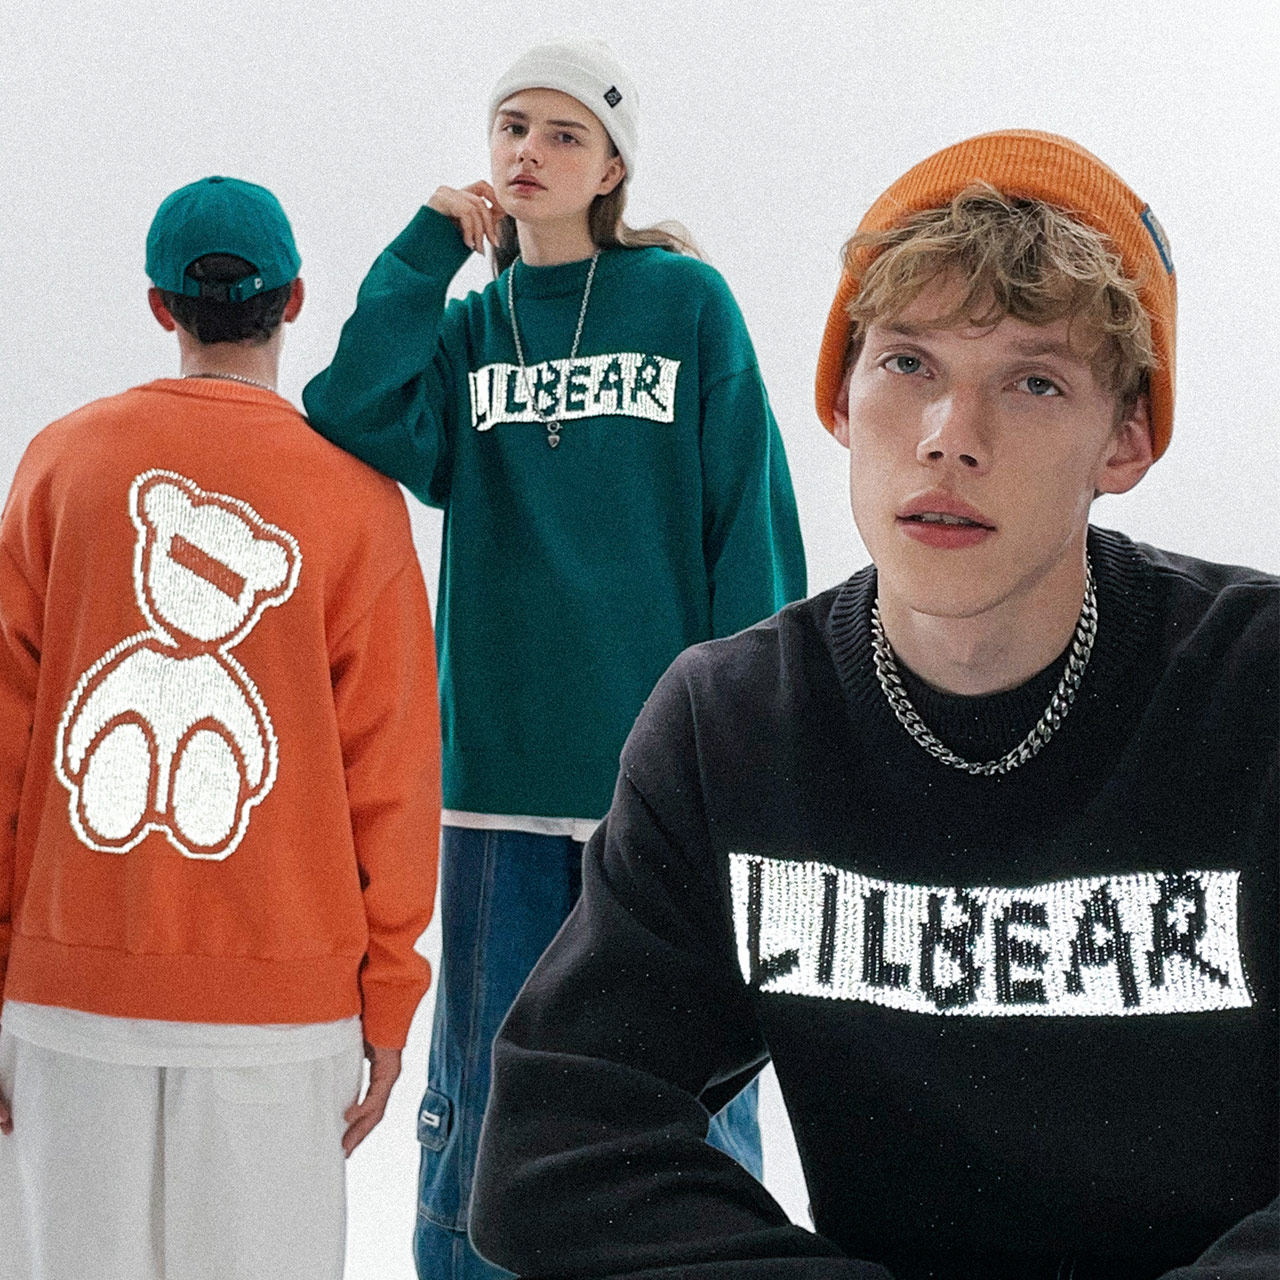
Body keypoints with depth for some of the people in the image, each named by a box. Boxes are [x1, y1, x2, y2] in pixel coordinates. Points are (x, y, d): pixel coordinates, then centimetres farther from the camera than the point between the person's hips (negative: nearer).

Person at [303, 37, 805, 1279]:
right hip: (499, 760, 3)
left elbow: (750, 524, -1)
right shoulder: (464, 326, 11)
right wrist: (428, 246, -4)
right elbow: (356, 420, -9)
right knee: (478, 1104, 11)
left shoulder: (688, 304, 2)